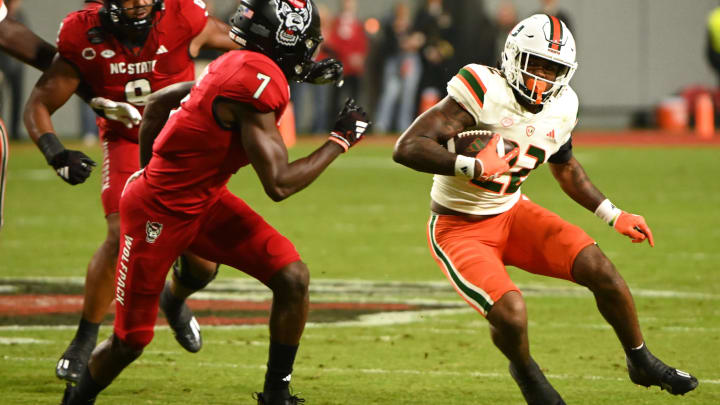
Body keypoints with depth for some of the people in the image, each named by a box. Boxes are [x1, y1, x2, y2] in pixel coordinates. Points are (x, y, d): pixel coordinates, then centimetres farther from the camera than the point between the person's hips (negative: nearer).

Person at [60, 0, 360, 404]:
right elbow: (279, 184, -27)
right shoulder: (259, 82, -28)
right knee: (131, 340, 4)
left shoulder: (236, 65, -1)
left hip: (206, 201, 9)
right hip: (158, 214, -9)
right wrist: (340, 140, -16)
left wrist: (152, 169, 26)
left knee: (293, 278, -5)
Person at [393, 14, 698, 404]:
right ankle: (524, 370, 11)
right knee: (510, 314, -27)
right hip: (460, 228, -6)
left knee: (601, 271, -10)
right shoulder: (484, 92, -25)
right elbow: (406, 148, -31)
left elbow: (566, 167, 20)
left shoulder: (560, 109, -2)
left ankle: (642, 363, 15)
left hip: (512, 214, 6)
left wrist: (614, 216, 16)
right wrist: (472, 166, -40)